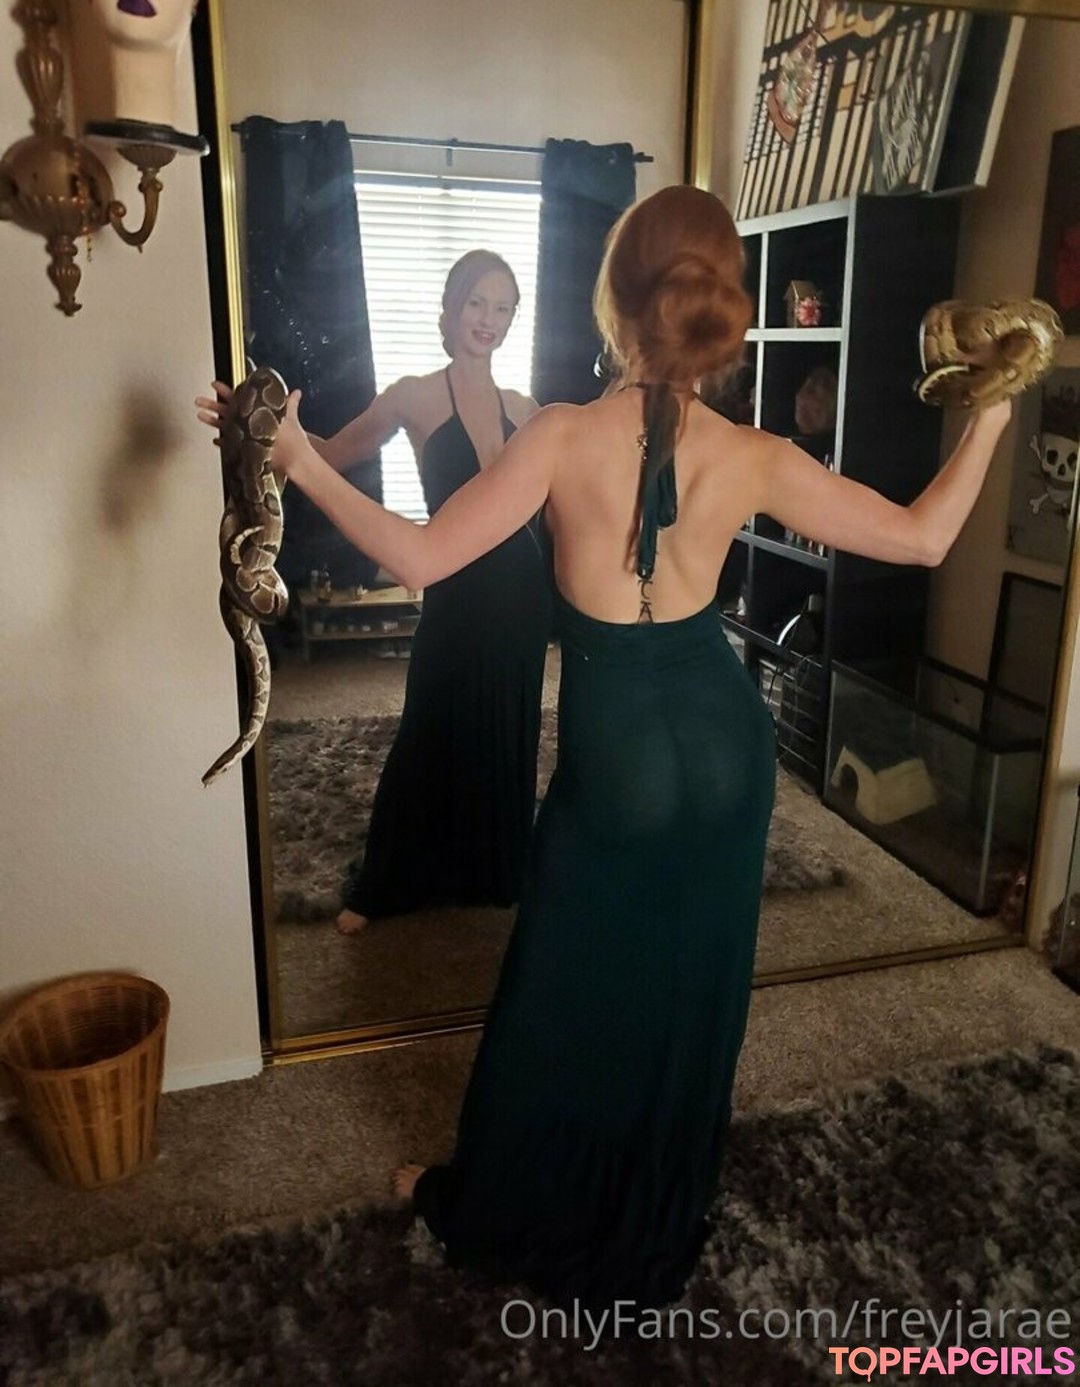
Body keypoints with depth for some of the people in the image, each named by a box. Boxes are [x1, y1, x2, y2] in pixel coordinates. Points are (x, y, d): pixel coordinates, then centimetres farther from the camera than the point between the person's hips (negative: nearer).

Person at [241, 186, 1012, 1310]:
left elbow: (419, 557, -19)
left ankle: (497, 1208, 40)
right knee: (691, 989, 20)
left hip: (614, 752, -3)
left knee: (565, 995, 16)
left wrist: (300, 465, -10)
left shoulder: (565, 436, -16)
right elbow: (923, 537, -1)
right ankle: (652, 1234, 43)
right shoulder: (756, 459, -8)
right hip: (724, 741, 3)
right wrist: (991, 415, 13)